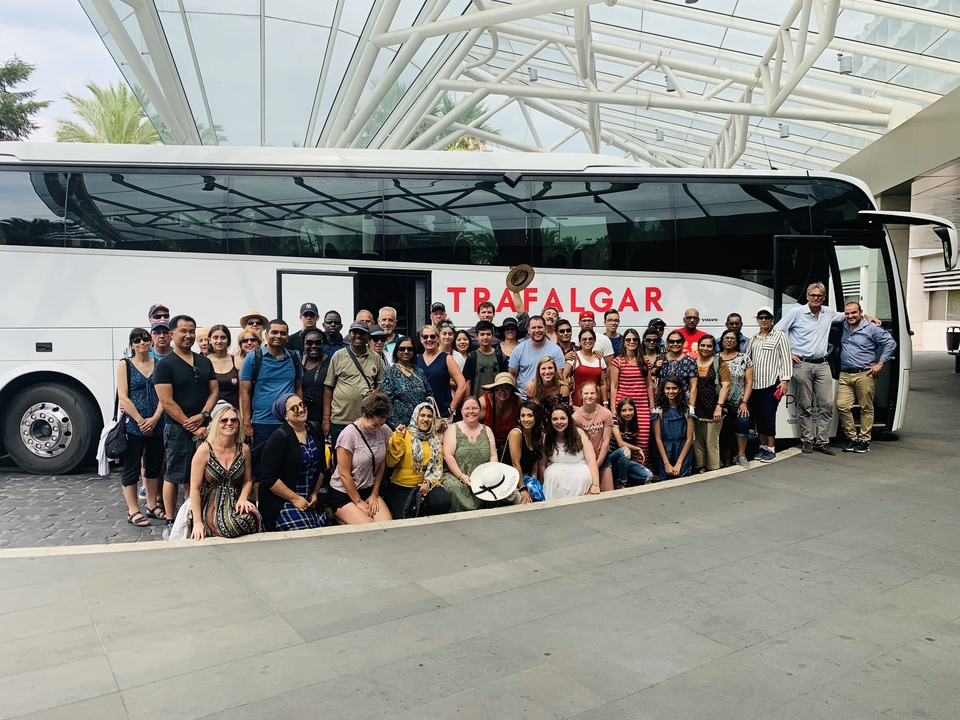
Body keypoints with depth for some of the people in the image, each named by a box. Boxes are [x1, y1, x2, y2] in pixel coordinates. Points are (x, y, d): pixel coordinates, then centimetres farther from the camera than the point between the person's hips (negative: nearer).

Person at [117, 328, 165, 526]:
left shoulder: (158, 364, 7)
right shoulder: (125, 364, -1)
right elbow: (123, 397, -8)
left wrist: (155, 418, -11)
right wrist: (141, 421, -13)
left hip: (156, 425, 4)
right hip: (133, 425, -4)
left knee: (154, 465, 12)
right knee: (132, 467, 2)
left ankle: (152, 506, 24)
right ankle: (133, 511, 9)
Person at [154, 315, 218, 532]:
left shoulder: (205, 362, 11)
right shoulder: (165, 364, -6)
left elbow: (214, 391, 8)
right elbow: (167, 402, -12)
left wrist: (202, 416, -9)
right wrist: (190, 425, -13)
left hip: (203, 427, 5)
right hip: (178, 428, -5)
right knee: (173, 476, 2)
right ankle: (170, 522, 12)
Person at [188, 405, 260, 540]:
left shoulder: (244, 450, 3)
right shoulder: (205, 450, -8)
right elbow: (195, 488, -9)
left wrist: (243, 499, -6)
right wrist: (197, 522, -13)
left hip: (234, 504, 3)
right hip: (210, 507, -3)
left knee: (251, 517, -32)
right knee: (231, 526, -35)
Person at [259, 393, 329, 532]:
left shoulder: (315, 429, 5)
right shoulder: (279, 437, -15)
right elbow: (268, 478, -17)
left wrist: (315, 493, 6)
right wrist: (295, 499, -12)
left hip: (309, 500, 6)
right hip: (281, 501, -6)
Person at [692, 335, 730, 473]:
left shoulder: (720, 363, 1)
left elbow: (725, 385, -6)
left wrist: (719, 406, -15)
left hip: (713, 409, -3)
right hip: (696, 408, 3)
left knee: (712, 442, -2)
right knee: (697, 441, 5)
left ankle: (713, 469, 7)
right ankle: (700, 467, 15)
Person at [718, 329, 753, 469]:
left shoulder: (744, 358, 5)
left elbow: (749, 382, 1)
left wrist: (744, 403, -9)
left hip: (739, 404, -1)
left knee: (743, 420, -27)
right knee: (724, 435, -3)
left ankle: (741, 455, -14)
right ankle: (726, 464, 12)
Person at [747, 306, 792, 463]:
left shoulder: (780, 336, 1)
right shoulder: (754, 338, 17)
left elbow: (786, 359, -5)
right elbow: (747, 359, 17)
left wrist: (785, 380, -12)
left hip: (772, 383, -6)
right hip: (755, 384, 6)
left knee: (768, 416, -7)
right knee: (758, 416, 8)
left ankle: (771, 449, 1)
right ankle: (762, 447, 17)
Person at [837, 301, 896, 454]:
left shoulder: (872, 329, -1)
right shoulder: (844, 328, 15)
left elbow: (891, 343, -3)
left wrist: (880, 364, -7)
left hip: (864, 375, -5)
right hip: (845, 375, 5)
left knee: (866, 409, 1)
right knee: (842, 406, -4)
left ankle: (864, 440, 9)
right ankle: (851, 437, 8)